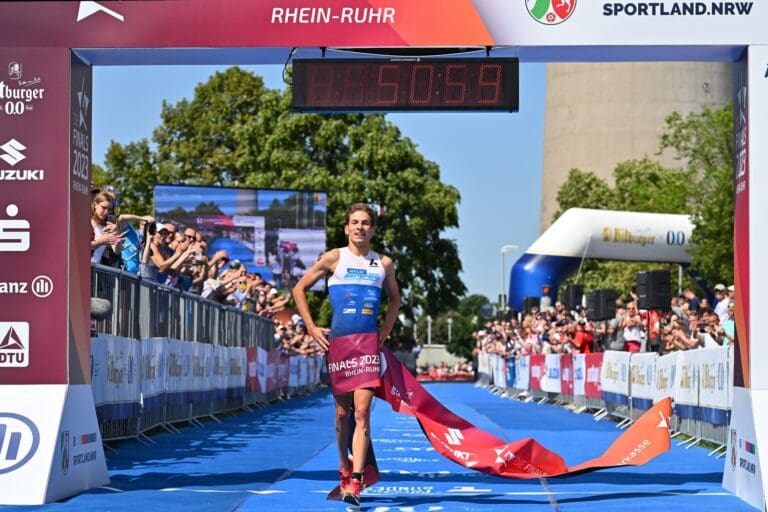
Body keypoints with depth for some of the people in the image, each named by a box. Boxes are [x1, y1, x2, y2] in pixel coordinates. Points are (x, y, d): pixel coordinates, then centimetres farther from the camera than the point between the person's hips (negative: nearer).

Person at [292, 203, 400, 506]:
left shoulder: (384, 263, 10)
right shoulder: (334, 258, 3)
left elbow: (394, 297, 27)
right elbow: (299, 289, 8)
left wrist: (386, 329, 14)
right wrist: (311, 328, 2)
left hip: (369, 344, 0)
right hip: (337, 342, 0)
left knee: (362, 412, -11)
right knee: (342, 412, 8)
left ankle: (355, 482, -16)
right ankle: (344, 472, 27)